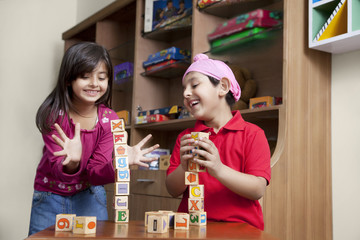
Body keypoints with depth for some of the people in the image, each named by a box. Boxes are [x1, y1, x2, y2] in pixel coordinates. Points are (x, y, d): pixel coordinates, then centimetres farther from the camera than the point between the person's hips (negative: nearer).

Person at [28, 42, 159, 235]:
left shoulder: (109, 119, -12)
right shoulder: (53, 114, -18)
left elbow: (95, 173, -14)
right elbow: (59, 171, -23)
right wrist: (72, 162, -46)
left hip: (89, 197, 2)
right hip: (50, 198, -1)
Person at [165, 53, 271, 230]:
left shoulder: (252, 134, 2)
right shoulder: (185, 138, 14)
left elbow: (258, 190, -8)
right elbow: (173, 191, 7)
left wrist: (219, 170, -21)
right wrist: (184, 168, -12)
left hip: (239, 227, -2)